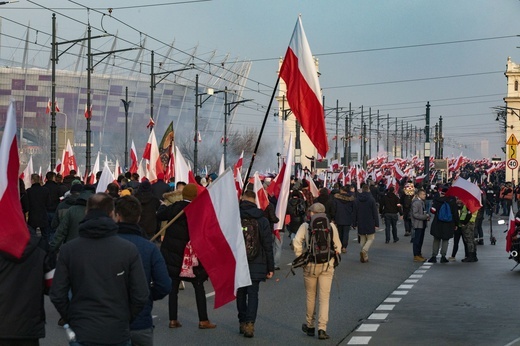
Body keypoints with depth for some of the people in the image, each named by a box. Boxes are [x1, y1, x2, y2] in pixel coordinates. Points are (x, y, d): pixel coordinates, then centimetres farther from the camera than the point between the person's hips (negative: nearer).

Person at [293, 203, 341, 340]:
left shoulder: (305, 226, -1)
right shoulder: (331, 226, 3)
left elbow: (296, 243, -10)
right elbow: (338, 246, 6)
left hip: (310, 265, 0)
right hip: (327, 266, 0)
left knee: (310, 296, 15)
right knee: (324, 298, 3)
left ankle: (310, 326, 27)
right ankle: (322, 328, -6)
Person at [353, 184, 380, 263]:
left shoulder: (357, 200, 3)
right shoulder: (371, 199, -9)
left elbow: (355, 213, 7)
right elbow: (375, 213, -8)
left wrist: (354, 224, 13)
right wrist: (376, 224, -4)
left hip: (360, 224, 4)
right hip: (370, 223, -4)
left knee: (362, 239, 12)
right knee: (370, 238, 7)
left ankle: (365, 257, 11)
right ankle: (364, 251, -18)